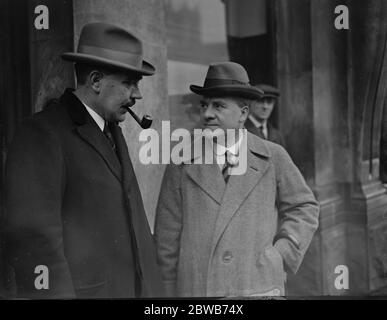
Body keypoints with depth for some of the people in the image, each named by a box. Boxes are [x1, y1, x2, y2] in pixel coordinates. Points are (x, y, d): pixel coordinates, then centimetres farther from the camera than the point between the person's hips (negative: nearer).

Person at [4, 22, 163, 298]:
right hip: (81, 290, -8)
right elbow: (32, 240, -17)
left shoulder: (112, 130, 15)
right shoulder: (41, 135, -12)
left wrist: (153, 289, 10)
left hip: (135, 287, 8)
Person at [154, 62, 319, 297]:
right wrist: (168, 293, 4)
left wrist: (282, 256, 1)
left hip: (260, 288, 0)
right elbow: (167, 240, 4)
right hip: (196, 290, 0)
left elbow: (304, 208, 13)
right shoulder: (182, 164, 3)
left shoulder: (273, 157, 4)